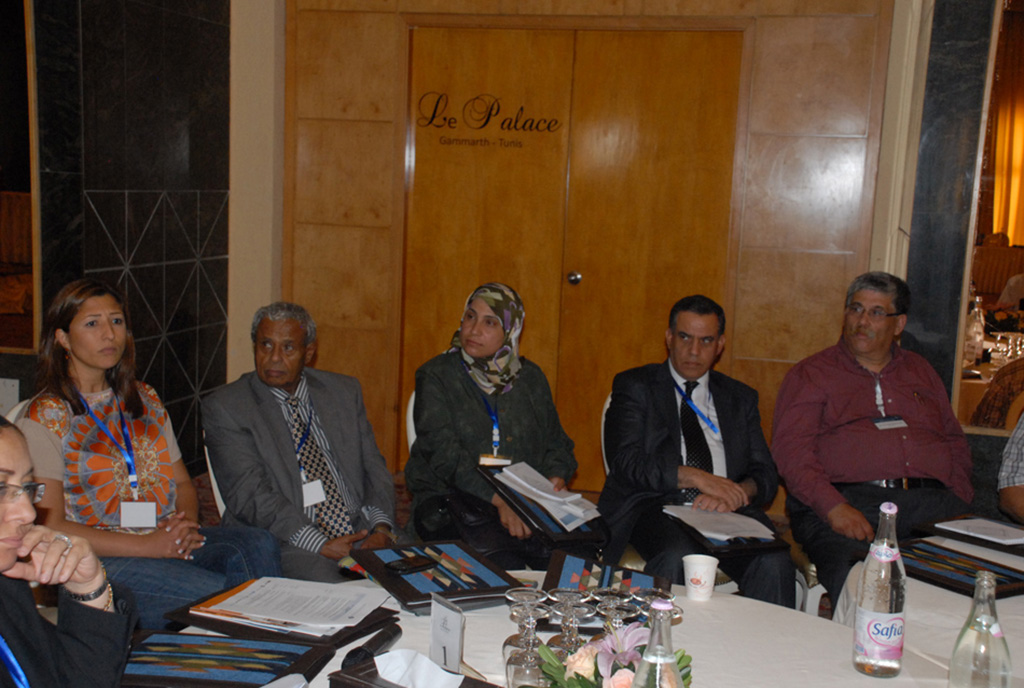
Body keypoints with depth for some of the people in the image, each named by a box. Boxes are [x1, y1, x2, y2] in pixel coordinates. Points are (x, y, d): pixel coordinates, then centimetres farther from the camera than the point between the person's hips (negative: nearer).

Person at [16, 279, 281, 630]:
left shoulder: (145, 400, 17)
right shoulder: (44, 419, -1)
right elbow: (50, 527, -8)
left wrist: (186, 524, -6)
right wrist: (148, 546, -15)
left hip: (170, 539, 5)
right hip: (97, 559, -5)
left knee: (257, 546, -26)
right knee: (213, 592, -32)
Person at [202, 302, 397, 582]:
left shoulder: (345, 391, 15)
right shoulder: (224, 407, 2)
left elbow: (373, 468, 13)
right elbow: (249, 495, -8)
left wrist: (381, 527, -7)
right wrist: (320, 545, -18)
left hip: (361, 533, 5)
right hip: (284, 544, -5)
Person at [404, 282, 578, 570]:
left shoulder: (531, 378, 15)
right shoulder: (436, 376, 1)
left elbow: (556, 441, 19)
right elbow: (443, 452, -11)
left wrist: (556, 478, -5)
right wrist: (499, 501, -22)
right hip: (449, 500, -3)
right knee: (505, 563, -32)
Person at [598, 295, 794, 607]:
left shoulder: (741, 398, 21)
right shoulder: (635, 386, 10)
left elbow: (766, 475, 12)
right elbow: (626, 462, -4)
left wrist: (735, 494, -11)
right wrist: (696, 477, -15)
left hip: (727, 511, 3)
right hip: (657, 506, -3)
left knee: (775, 562, -27)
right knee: (677, 557, -35)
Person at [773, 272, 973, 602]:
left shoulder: (921, 372, 27)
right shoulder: (810, 374, 12)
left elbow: (955, 442, 25)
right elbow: (791, 449, 0)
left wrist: (958, 500, 5)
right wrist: (834, 507, -16)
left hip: (931, 501, 4)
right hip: (849, 499, -4)